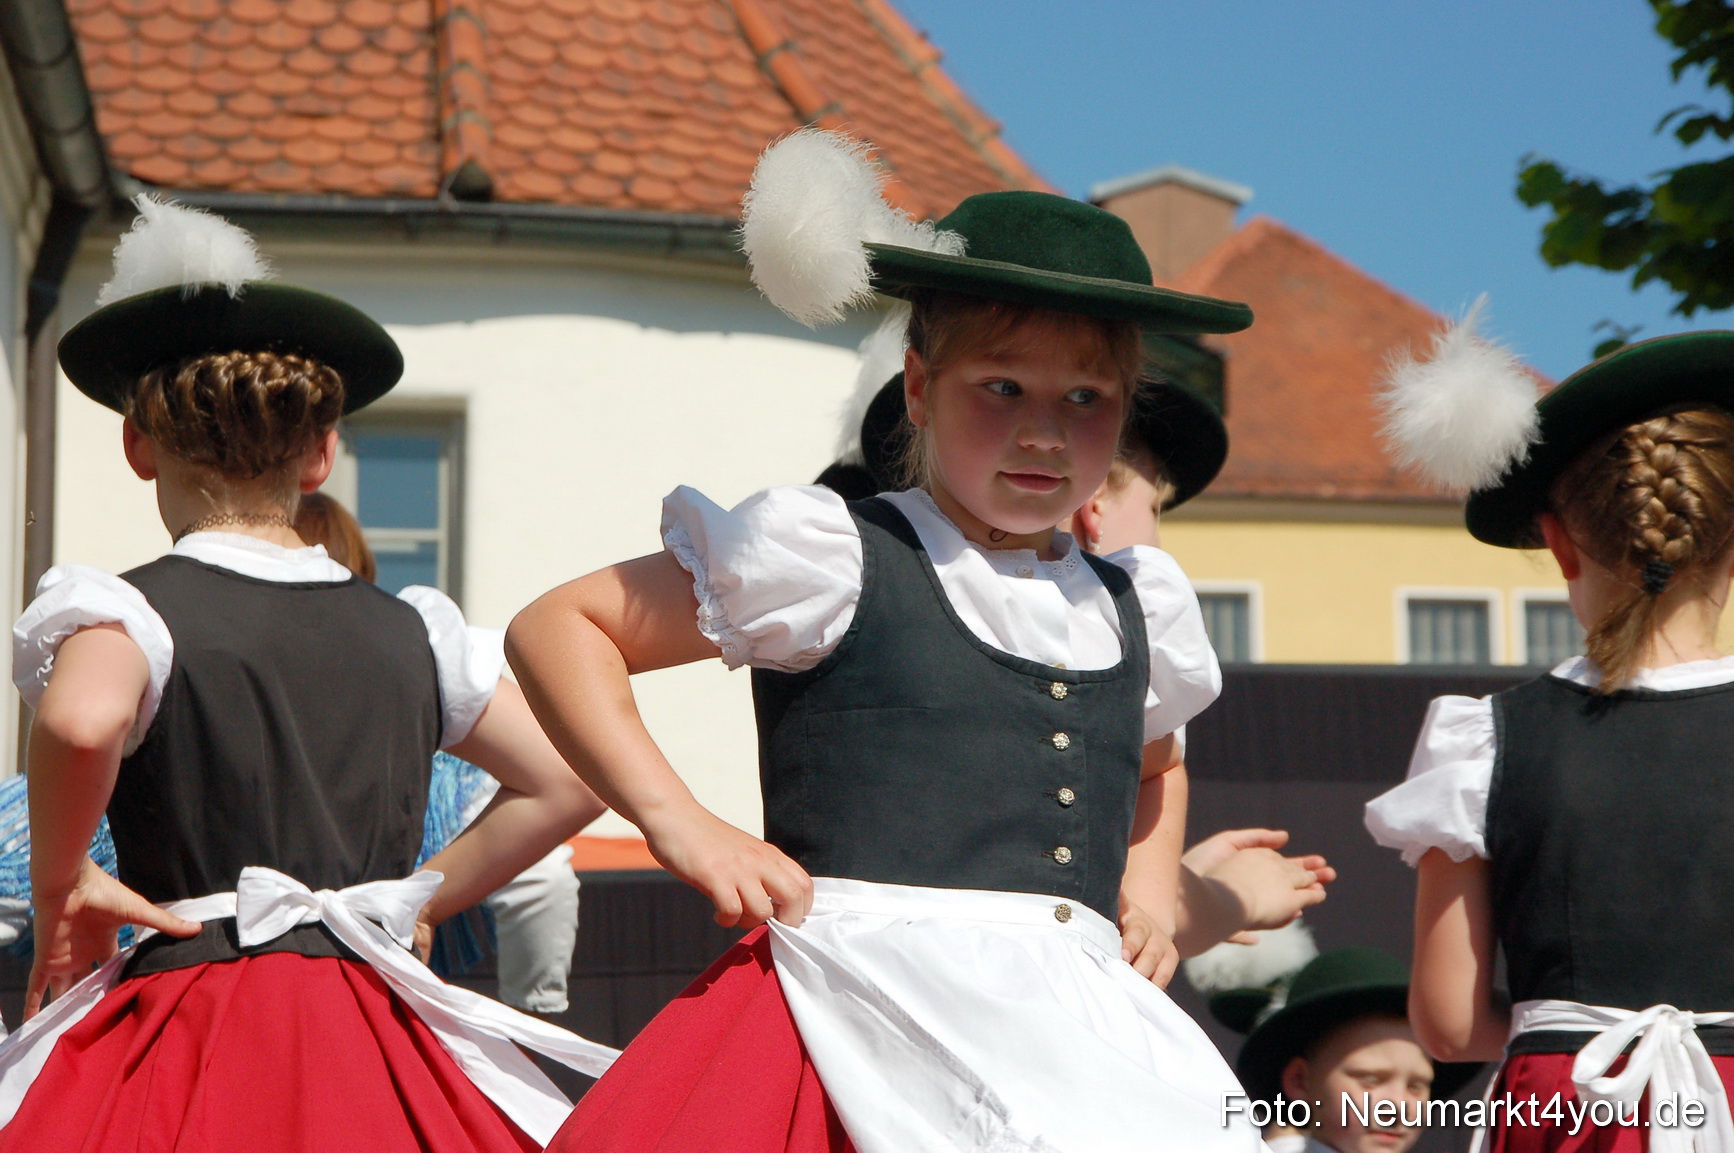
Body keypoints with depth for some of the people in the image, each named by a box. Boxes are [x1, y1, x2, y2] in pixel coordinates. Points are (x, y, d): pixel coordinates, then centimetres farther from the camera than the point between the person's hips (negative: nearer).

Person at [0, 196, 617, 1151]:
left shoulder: (122, 609, -3)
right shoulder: (410, 631, 11)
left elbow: (82, 721, -26)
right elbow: (565, 780, 15)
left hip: (193, 1029, -4)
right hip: (376, 1045, 4)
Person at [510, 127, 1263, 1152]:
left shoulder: (1138, 612, 18)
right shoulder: (834, 557, 2)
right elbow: (558, 628, 5)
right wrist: (679, 823, -4)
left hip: (1082, 1024, 6)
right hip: (865, 1015, -5)